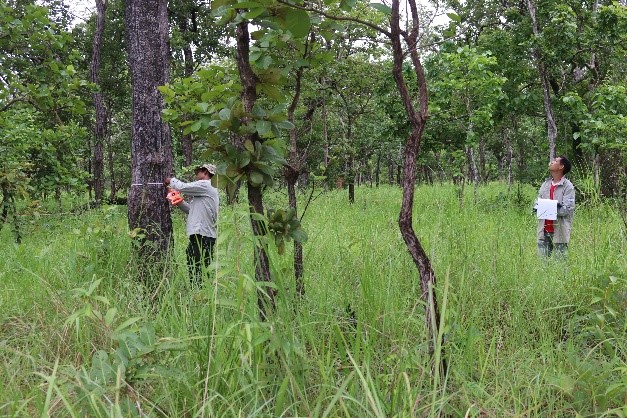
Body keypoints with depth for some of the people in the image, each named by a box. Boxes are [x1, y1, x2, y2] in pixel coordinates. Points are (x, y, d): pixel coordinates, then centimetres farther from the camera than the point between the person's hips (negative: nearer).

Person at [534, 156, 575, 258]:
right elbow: (537, 202, 11)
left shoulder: (568, 186, -7)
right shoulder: (545, 184, 13)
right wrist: (537, 207, -13)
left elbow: (568, 209, -15)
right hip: (544, 231, 5)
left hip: (559, 232, -5)